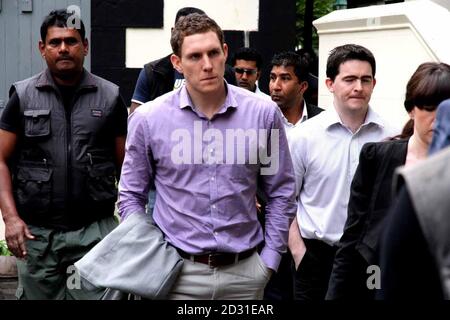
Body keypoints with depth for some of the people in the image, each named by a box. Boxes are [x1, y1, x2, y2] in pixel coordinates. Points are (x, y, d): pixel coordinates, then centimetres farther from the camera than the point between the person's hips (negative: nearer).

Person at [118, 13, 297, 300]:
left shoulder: (263, 113, -3)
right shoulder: (147, 119, -5)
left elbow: (281, 192, 6)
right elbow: (131, 195, 5)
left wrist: (269, 259, 3)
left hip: (245, 272, 1)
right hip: (176, 272, -1)